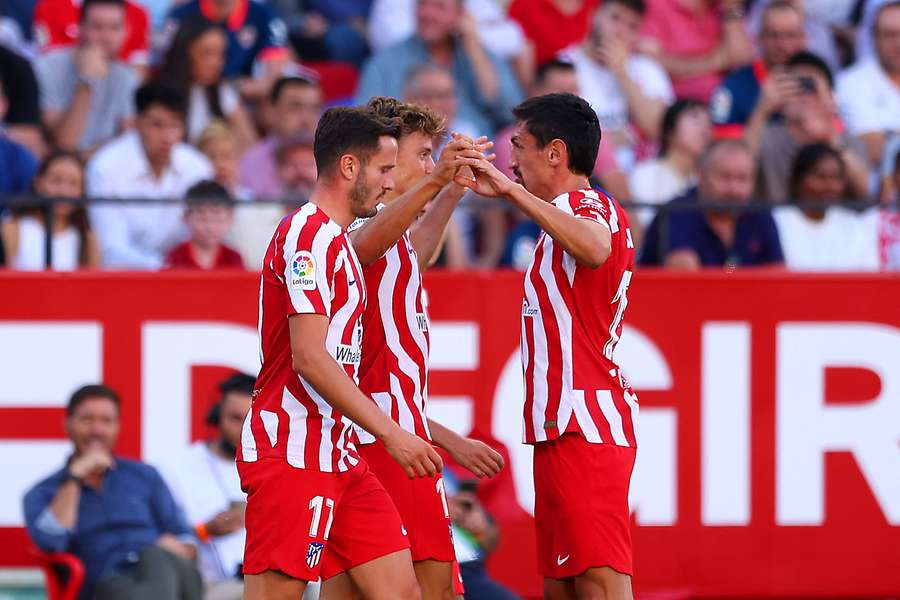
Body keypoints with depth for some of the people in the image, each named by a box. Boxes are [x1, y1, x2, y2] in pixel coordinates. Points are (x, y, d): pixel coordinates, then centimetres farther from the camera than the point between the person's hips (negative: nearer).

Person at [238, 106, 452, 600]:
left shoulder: (333, 239, 21)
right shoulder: (311, 234, -12)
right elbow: (308, 358, -20)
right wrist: (389, 432, -20)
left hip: (338, 457, 10)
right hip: (292, 453, -10)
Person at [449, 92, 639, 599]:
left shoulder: (587, 206, -10)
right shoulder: (585, 212, 23)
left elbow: (594, 248, -35)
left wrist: (512, 190, -33)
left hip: (583, 427, -11)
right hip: (568, 425, 11)